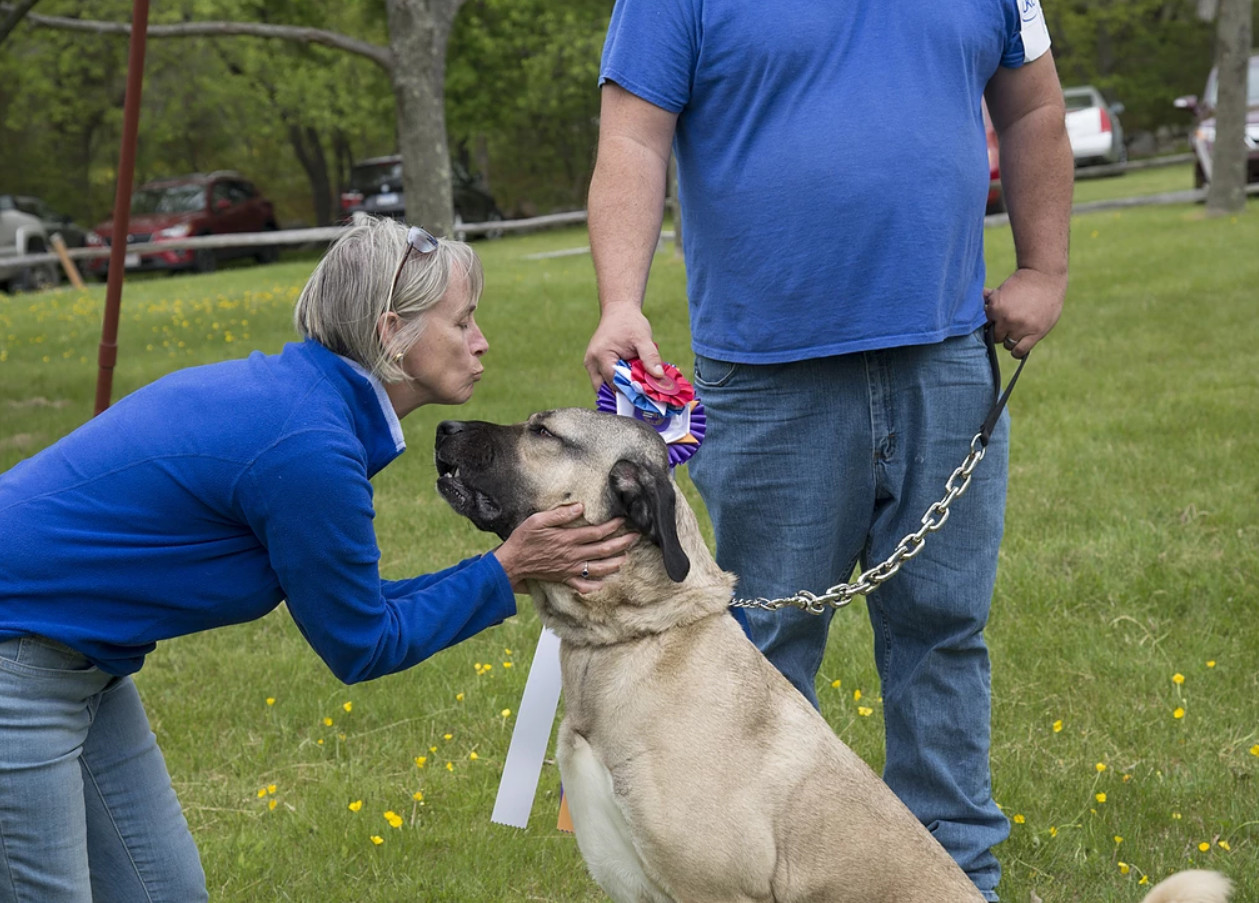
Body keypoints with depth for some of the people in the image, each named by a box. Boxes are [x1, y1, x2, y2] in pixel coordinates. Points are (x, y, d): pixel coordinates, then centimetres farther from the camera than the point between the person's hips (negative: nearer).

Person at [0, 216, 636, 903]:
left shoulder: (296, 393, 4)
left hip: (80, 661, 10)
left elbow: (350, 604, 11)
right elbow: (360, 647, -11)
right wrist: (506, 570, -7)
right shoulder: (309, 447, -24)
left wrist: (518, 567, 5)